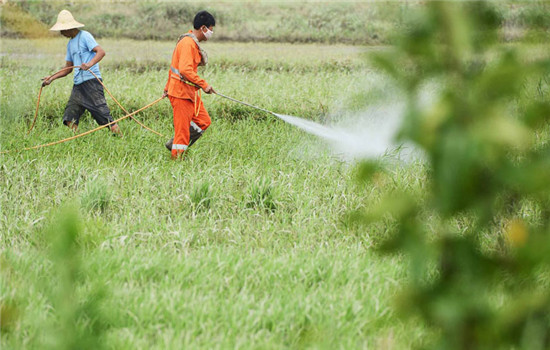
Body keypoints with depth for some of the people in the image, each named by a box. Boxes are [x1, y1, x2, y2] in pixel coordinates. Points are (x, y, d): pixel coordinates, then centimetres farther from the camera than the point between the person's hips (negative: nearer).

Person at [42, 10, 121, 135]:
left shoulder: (84, 36, -3)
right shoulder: (70, 44, 23)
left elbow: (101, 52, -16)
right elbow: (68, 69, 26)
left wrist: (90, 64, -32)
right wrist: (52, 78, 14)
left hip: (91, 81, -8)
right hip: (78, 84, 8)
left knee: (103, 115, -13)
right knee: (70, 119, -1)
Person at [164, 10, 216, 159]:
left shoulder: (193, 43, 15)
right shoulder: (188, 43, -20)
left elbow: (175, 65, 23)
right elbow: (185, 70, -31)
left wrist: (168, 87, 28)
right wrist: (203, 85, -28)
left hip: (190, 92, 10)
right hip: (181, 92, -10)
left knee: (203, 121, 10)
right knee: (183, 128, -5)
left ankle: (174, 145, 18)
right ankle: (176, 157, 4)